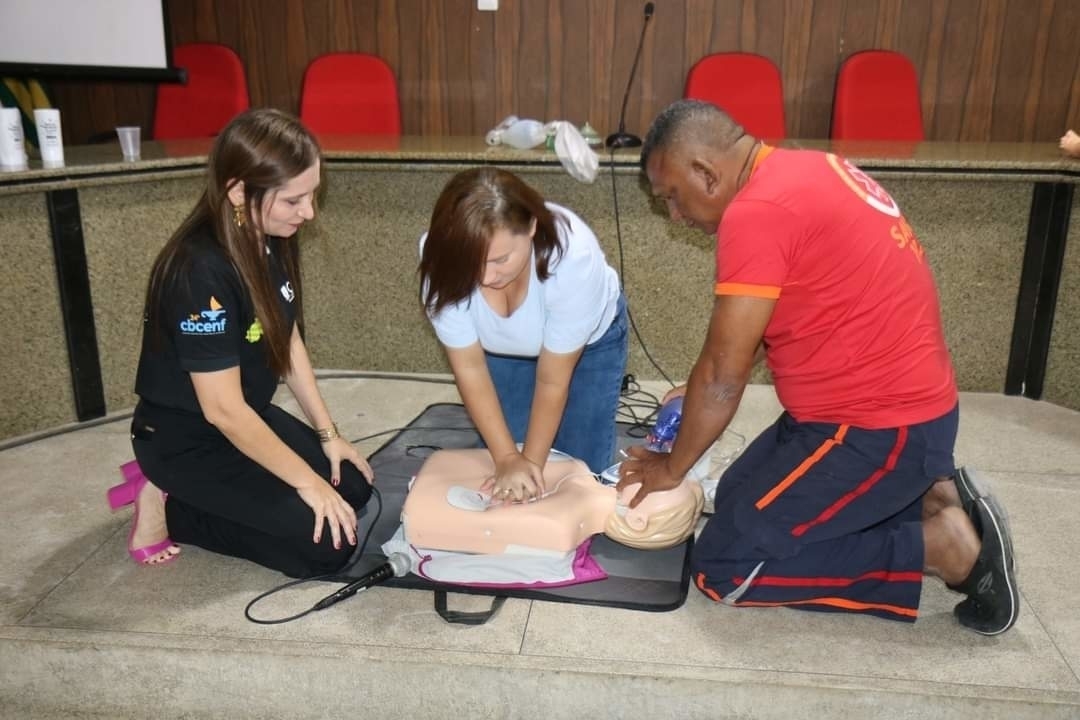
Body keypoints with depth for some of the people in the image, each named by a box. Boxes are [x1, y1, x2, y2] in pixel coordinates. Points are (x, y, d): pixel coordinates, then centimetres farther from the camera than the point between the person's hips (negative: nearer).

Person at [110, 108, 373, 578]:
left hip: (251, 415, 8)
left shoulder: (274, 241, -6)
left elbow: (288, 341, 5)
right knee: (326, 544, -14)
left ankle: (192, 493, 13)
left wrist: (327, 434, 3)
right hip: (187, 439, -8)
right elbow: (223, 410, -28)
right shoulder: (199, 272, -31)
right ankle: (167, 506, 1)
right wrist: (306, 481, -21)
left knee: (355, 489, 3)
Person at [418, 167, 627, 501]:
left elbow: (552, 379, -29)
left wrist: (531, 460, -20)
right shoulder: (442, 256, -34)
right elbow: (470, 367, -22)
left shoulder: (572, 255, -41)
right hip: (503, 346, 2)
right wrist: (508, 457, -22)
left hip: (589, 341, -2)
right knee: (501, 478, -2)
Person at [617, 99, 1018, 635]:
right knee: (738, 497, 21)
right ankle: (927, 496, 13)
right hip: (893, 403, 10)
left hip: (880, 429, -10)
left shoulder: (757, 211, -23)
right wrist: (696, 400, 13)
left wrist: (672, 467, -3)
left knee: (723, 568, -4)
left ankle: (944, 545, -2)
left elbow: (724, 373, -18)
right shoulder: (803, 172, 8)